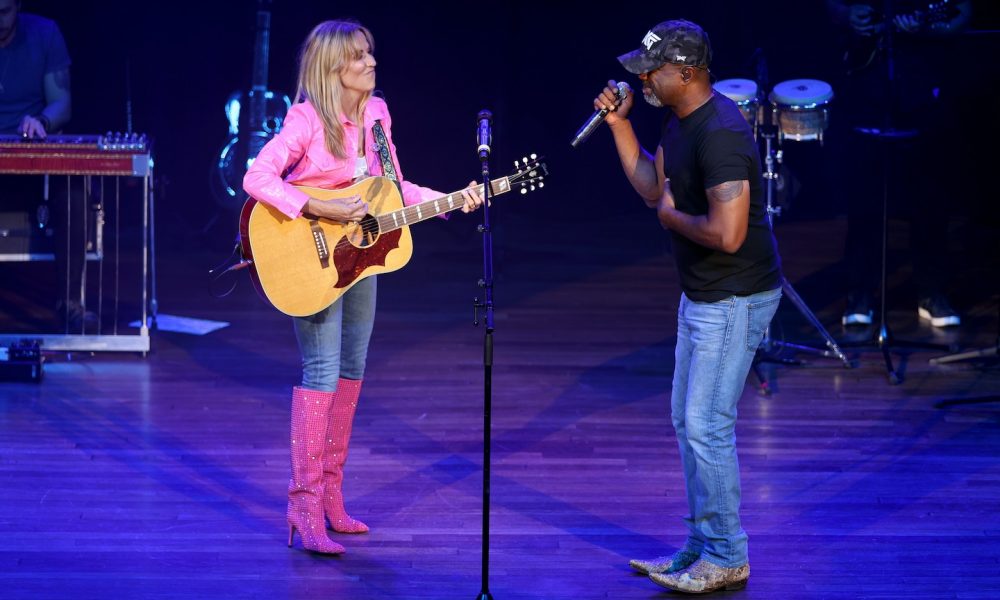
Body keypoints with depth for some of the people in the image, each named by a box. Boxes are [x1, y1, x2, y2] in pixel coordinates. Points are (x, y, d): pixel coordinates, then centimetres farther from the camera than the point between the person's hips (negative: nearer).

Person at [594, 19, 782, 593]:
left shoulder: (720, 133, -26)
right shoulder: (680, 122, 6)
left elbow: (727, 234, -32)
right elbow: (653, 187, 18)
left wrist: (672, 217, -15)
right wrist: (620, 124, 8)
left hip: (735, 298, -11)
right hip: (702, 294, 11)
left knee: (707, 426, -7)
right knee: (687, 421, 16)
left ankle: (727, 560, 4)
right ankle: (703, 547, 26)